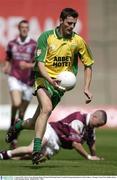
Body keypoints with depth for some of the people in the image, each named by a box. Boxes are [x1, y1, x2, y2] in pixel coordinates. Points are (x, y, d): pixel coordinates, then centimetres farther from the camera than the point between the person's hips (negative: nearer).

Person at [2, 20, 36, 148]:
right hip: (15, 78, 0)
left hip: (28, 81, 0)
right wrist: (6, 67, 1)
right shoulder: (12, 44, 7)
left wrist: (28, 65, -20)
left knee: (22, 112, 5)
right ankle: (12, 124, 0)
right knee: (16, 103, -26)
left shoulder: (34, 45, -2)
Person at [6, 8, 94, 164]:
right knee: (46, 108, -32)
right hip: (44, 78, -3)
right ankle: (37, 149, -35)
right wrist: (50, 80, -29)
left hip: (61, 84, 3)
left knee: (35, 123, 0)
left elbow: (88, 65, 11)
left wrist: (86, 88, 1)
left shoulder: (78, 41, 0)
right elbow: (40, 63, -11)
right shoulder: (46, 37, -6)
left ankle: (18, 126, 35)